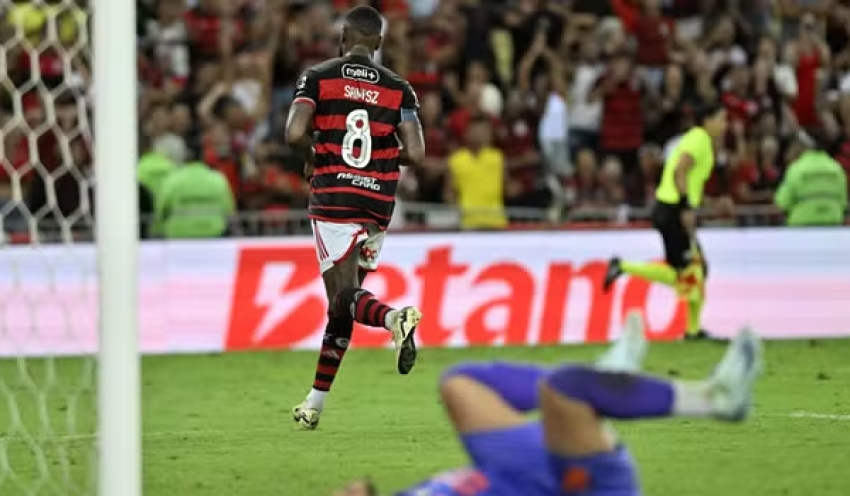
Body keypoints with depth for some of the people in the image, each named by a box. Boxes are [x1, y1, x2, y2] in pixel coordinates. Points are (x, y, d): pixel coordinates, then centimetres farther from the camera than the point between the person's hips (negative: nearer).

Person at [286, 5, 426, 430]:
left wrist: (311, 158, 7)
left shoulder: (319, 78, 0)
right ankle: (314, 403, 18)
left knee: (344, 296, -7)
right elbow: (414, 153, -3)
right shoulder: (398, 89, 6)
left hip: (333, 199, -4)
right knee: (341, 306, 13)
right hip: (378, 203, 4)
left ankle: (394, 317, -41)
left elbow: (294, 134, -14)